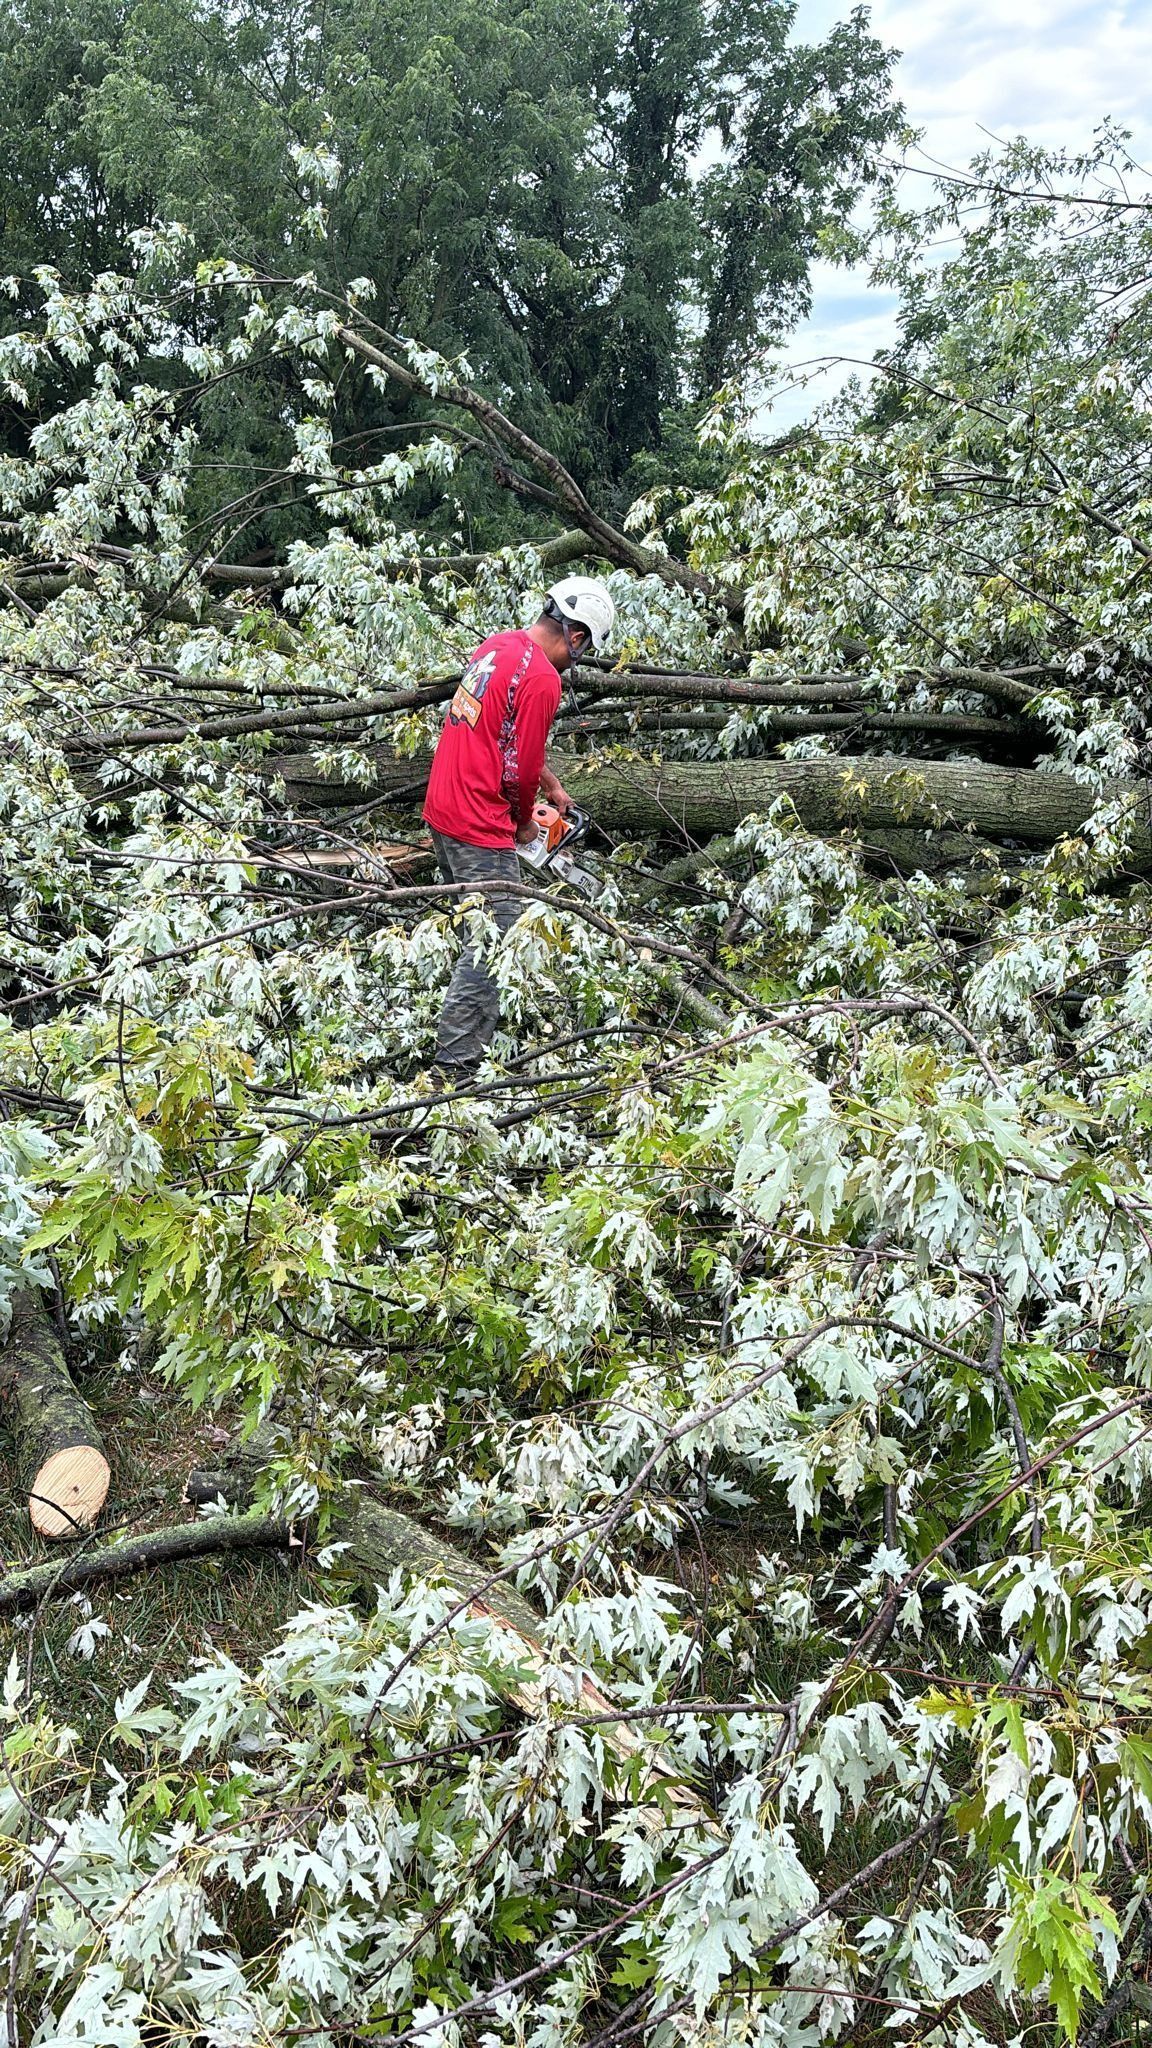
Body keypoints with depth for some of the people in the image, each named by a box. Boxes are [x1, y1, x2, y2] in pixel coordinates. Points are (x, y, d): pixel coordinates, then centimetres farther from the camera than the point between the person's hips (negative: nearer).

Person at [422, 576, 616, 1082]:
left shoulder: (498, 644, 10)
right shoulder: (541, 679, -18)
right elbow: (519, 768, -13)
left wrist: (551, 784, 27)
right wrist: (525, 821, 5)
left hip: (442, 810, 10)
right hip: (480, 826, -10)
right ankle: (455, 1069, -5)